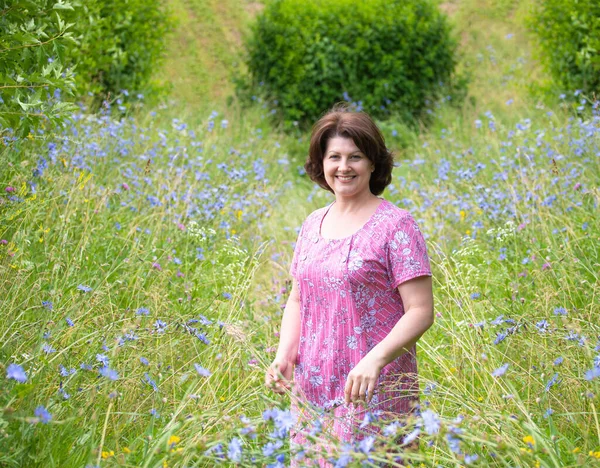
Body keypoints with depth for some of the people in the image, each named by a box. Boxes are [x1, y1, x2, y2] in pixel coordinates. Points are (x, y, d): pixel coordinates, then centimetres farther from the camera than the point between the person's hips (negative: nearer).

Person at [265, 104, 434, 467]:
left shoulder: (396, 225, -7)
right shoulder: (313, 224, 12)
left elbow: (421, 311, -12)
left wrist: (375, 359, -26)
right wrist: (284, 354, 3)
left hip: (373, 393, -6)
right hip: (311, 390, 6)